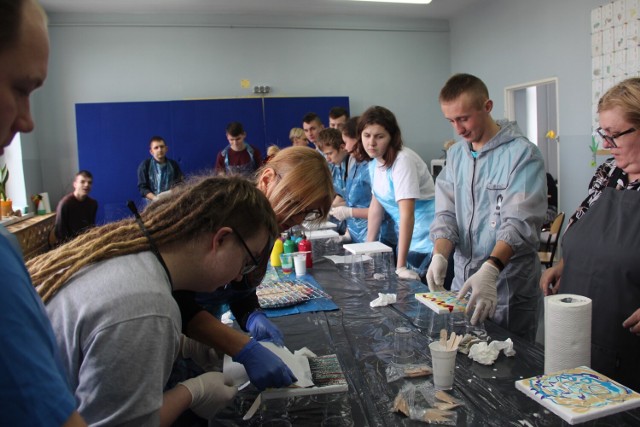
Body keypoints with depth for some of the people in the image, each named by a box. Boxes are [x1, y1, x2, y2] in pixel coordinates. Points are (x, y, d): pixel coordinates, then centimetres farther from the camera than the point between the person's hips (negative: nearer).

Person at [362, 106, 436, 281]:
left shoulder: (403, 160, -23)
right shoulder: (374, 162, 2)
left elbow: (407, 214, -29)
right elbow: (376, 205, 11)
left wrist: (401, 266, -33)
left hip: (426, 240, -7)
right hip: (406, 238, 8)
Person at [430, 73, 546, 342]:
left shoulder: (522, 154, -10)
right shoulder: (455, 155, 9)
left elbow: (520, 223, -19)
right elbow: (446, 213, 5)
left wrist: (490, 269, -33)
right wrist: (439, 256, -12)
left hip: (508, 285, -5)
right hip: (463, 280, 5)